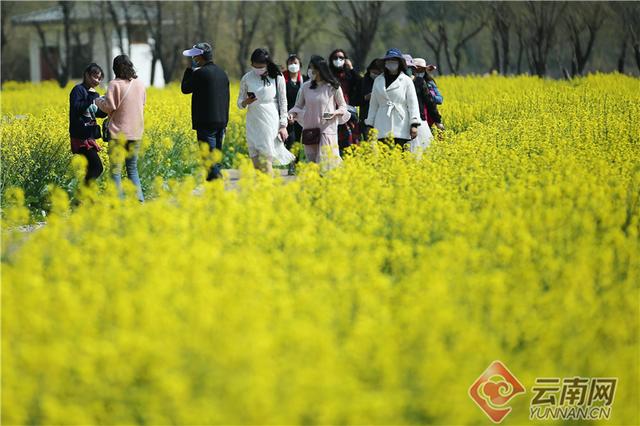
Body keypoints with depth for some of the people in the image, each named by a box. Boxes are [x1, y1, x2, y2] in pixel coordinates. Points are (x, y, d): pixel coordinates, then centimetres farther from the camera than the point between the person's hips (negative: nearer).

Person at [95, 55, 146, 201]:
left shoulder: (115, 84, -12)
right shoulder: (139, 84, 6)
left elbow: (109, 106, -14)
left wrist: (98, 101, 4)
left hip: (119, 132, -6)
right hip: (136, 133, 6)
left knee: (116, 169, 0)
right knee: (132, 169, 15)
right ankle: (139, 198, 7)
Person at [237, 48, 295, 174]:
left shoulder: (277, 77, -2)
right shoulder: (247, 78, 4)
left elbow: (283, 102, 3)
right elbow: (239, 103, 11)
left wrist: (283, 125, -2)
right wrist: (246, 102, -13)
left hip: (271, 122, -3)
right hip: (253, 123, 3)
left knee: (265, 161, -11)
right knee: (256, 162, 1)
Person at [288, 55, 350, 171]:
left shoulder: (333, 87, 0)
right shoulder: (306, 87, 8)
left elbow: (343, 106, 8)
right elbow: (298, 106, 14)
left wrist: (335, 113, -12)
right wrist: (293, 114, -7)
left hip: (327, 130, -3)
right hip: (309, 130, 3)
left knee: (326, 162, -10)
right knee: (312, 162, 4)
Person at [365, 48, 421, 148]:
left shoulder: (406, 81, 5)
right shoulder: (378, 81, 14)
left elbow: (412, 104, 0)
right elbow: (373, 104, 18)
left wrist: (414, 124, -10)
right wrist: (370, 125, 14)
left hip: (401, 127, -2)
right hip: (383, 128, 2)